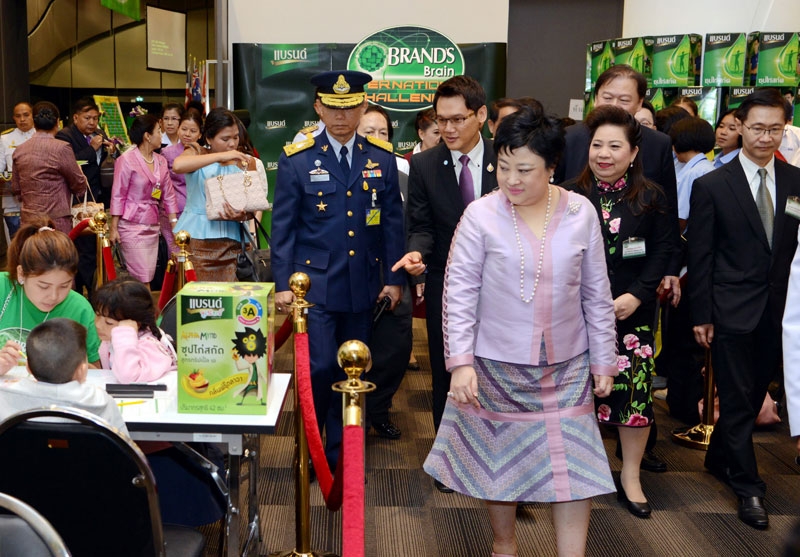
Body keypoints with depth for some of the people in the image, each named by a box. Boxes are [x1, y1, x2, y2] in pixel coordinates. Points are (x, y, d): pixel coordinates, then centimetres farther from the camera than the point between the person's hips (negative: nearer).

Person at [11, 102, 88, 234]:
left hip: (28, 221, 5)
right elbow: (79, 186, -2)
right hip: (57, 222, -5)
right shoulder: (61, 149, -10)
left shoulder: (19, 150, 7)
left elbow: (16, 188, 15)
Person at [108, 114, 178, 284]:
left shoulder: (161, 161, 9)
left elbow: (168, 195, 11)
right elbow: (118, 196, -8)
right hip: (132, 226, -6)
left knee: (148, 276, 6)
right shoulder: (126, 160, -7)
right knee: (141, 278, -8)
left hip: (153, 226, 6)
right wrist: (113, 228, -10)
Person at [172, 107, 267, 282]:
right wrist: (221, 156, -25)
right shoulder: (197, 153, 3)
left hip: (228, 243, 2)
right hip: (194, 238, -2)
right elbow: (178, 165, -22)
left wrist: (242, 215, -18)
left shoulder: (245, 163, 9)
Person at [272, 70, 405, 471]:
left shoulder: (382, 158, 4)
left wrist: (393, 279, 5)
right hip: (314, 283, -3)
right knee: (320, 368, -8)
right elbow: (283, 226, -2)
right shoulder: (297, 159, -4)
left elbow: (392, 223, 7)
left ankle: (340, 454, 26)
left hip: (363, 286, 3)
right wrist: (283, 283, -6)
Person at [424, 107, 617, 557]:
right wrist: (460, 362, -14)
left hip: (566, 367, 2)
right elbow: (460, 292, -9)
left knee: (574, 464, 2)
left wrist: (604, 359, 5)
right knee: (500, 459, 13)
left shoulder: (581, 212, -3)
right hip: (497, 365, -1)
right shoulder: (481, 215, -10)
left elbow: (597, 294, 3)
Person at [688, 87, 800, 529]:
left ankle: (719, 459, 37)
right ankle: (748, 486, 18)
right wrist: (701, 315, -6)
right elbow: (700, 257, -5)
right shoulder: (712, 186, -6)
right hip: (732, 311, -4)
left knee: (754, 394, 16)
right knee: (738, 400, 4)